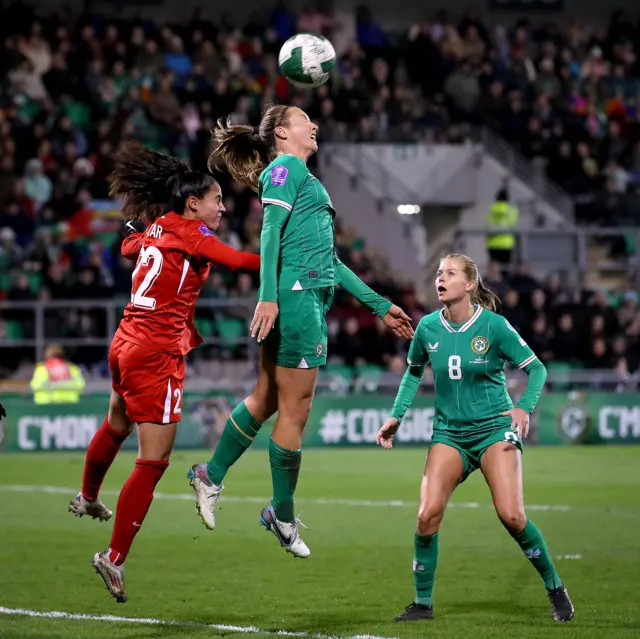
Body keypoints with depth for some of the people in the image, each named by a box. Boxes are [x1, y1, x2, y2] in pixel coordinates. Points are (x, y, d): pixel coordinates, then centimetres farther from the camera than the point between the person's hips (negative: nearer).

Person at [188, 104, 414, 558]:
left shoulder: (306, 178, 25)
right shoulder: (286, 167, -3)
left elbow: (328, 260, 27)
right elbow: (271, 231, -15)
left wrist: (380, 305, 27)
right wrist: (268, 296, -27)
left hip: (312, 297, 10)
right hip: (296, 296, -10)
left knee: (266, 399, 12)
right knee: (295, 410, -3)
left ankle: (212, 477, 20)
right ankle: (283, 515, 5)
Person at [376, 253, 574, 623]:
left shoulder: (494, 326, -10)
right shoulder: (428, 328, 0)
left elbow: (536, 368, -2)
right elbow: (414, 373, 19)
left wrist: (525, 408, -18)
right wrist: (397, 416, 11)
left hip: (495, 427, -3)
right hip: (449, 433, 3)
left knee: (511, 515, -18)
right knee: (428, 515, -13)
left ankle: (556, 589, 3)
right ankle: (423, 603, 2)